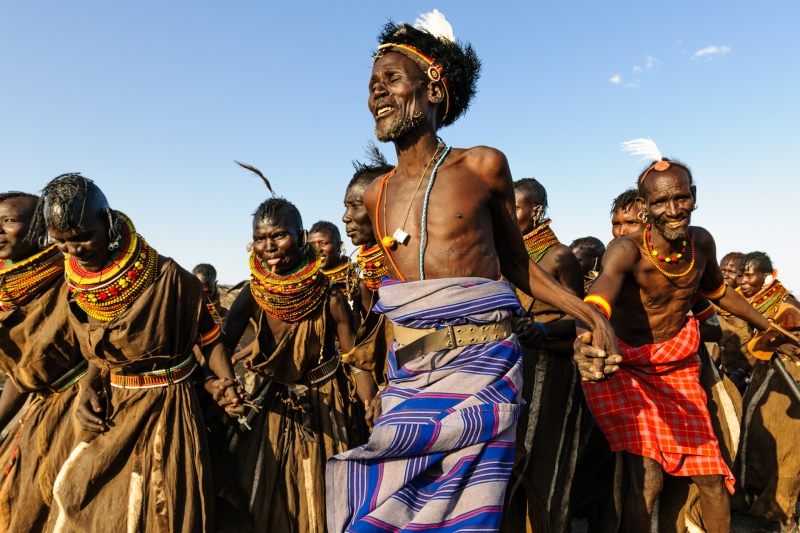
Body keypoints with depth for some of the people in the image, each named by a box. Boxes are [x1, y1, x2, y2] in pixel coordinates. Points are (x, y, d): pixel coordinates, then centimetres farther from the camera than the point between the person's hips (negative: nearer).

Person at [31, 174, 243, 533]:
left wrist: (225, 383, -23)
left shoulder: (167, 278, -19)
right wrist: (89, 387, -6)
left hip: (166, 409, -5)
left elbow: (208, 337, -9)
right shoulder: (77, 288, -1)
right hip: (111, 410, 6)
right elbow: (99, 353, 12)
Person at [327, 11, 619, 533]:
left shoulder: (483, 166, 0)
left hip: (479, 365, -3)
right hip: (408, 373, 4)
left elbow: (517, 263, 9)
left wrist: (593, 315, 1)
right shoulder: (377, 194, 10)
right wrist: (382, 383, 16)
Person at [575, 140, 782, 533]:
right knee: (647, 478, -17)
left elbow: (716, 290, 15)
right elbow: (602, 292, -48)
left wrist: (769, 327, 27)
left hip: (678, 364, 6)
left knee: (711, 476, 9)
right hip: (625, 366, -5)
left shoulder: (702, 242, -7)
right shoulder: (627, 251, -25)